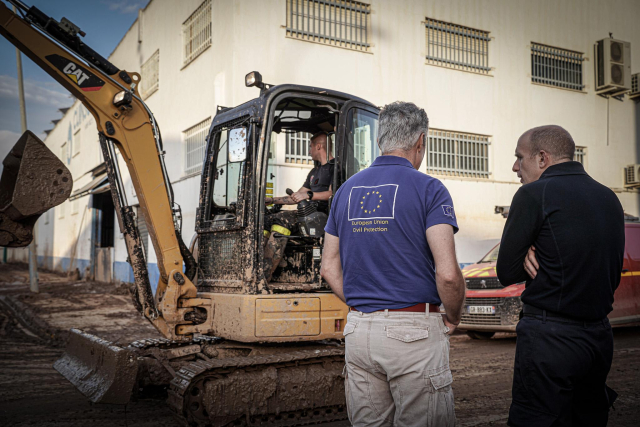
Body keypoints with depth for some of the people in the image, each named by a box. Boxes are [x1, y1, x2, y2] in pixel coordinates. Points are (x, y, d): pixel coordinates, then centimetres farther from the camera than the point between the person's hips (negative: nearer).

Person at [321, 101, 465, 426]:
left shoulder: (346, 190, 9)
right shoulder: (428, 189, -8)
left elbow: (329, 269, 10)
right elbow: (447, 274, -16)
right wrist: (453, 318, 1)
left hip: (358, 330, 6)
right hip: (414, 331, -5)